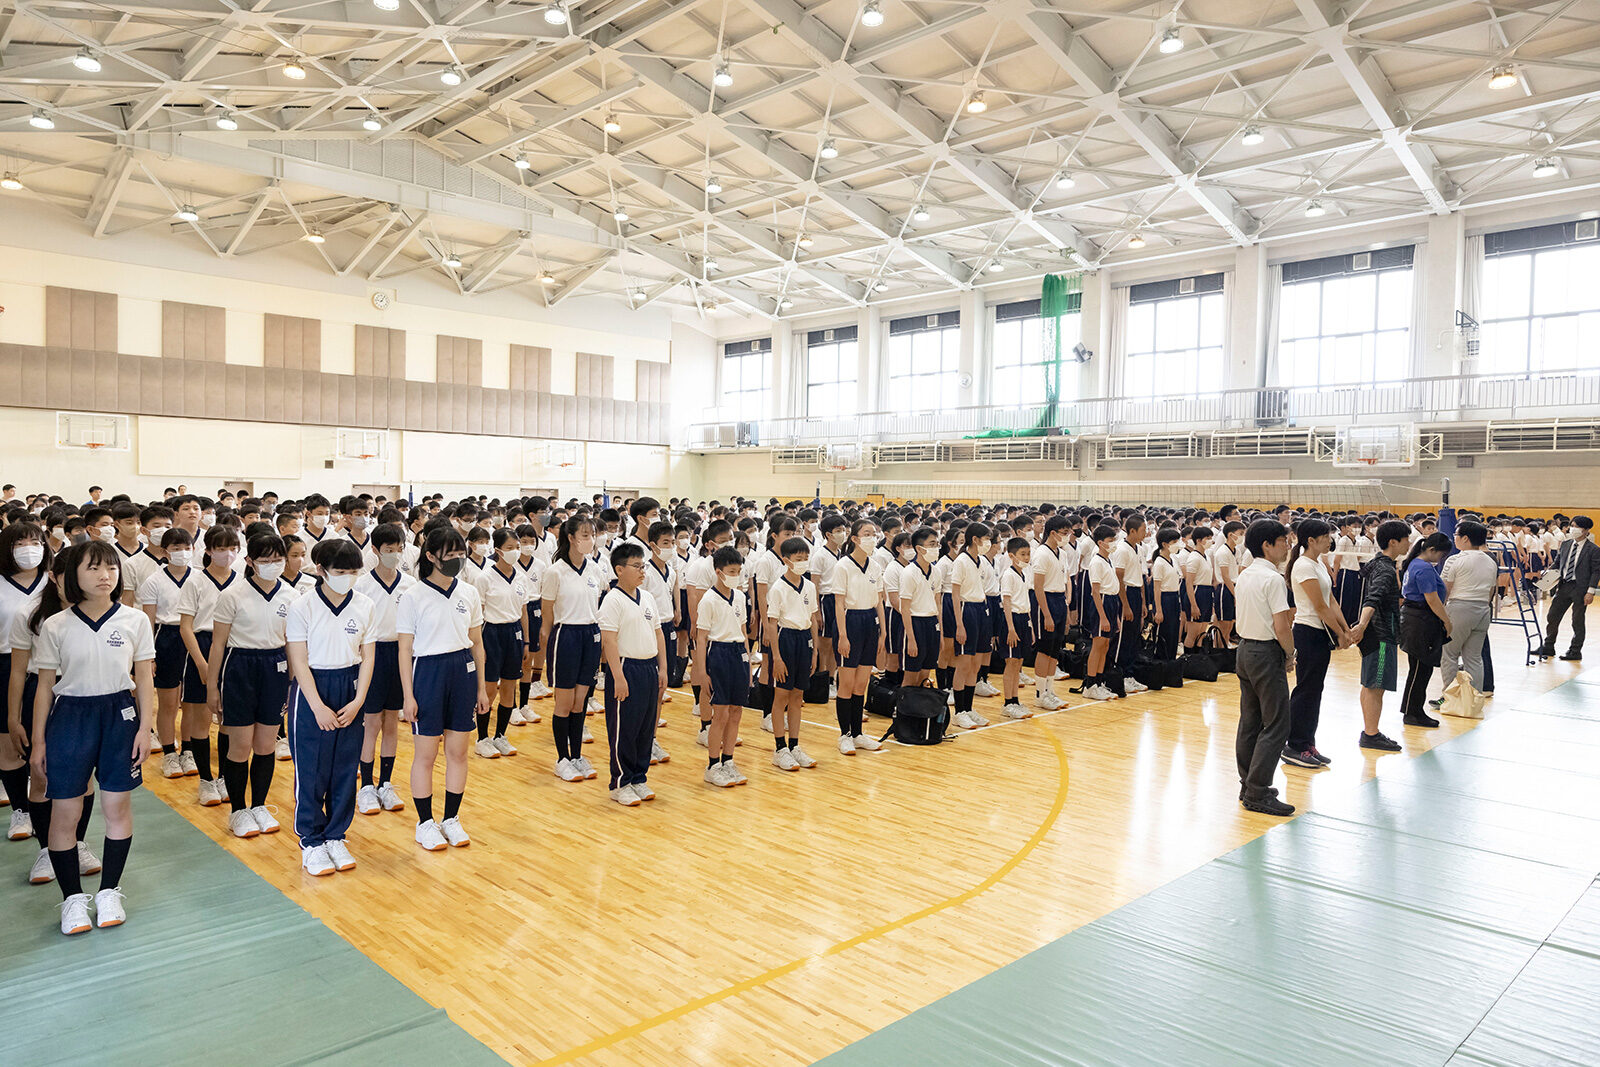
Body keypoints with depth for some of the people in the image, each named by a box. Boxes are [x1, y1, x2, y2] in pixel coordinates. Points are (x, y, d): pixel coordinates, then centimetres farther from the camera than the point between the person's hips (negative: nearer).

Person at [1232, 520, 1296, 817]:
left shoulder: (1243, 577, 11)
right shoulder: (1273, 579, -16)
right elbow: (1281, 627, -20)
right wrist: (1290, 655, -4)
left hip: (1244, 649, 9)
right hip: (1267, 653, -9)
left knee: (1250, 721, 14)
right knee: (1276, 725, -5)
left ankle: (1249, 785, 22)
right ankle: (1257, 793, -5)